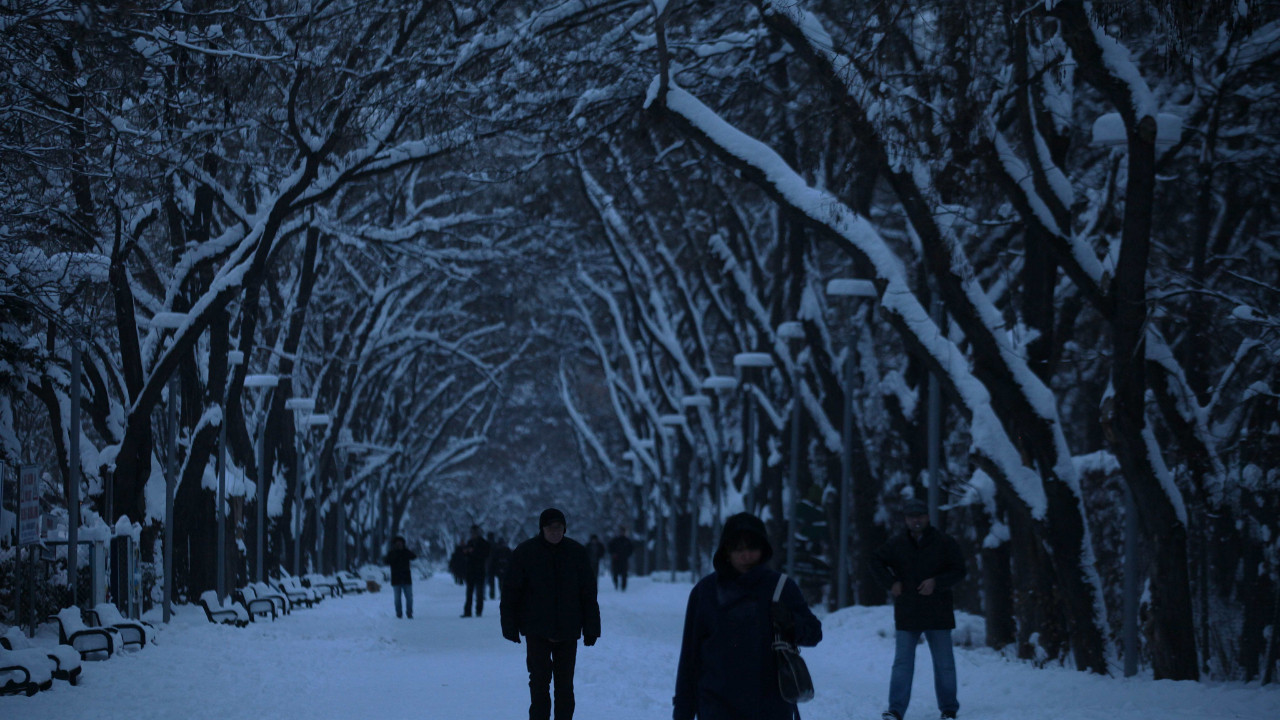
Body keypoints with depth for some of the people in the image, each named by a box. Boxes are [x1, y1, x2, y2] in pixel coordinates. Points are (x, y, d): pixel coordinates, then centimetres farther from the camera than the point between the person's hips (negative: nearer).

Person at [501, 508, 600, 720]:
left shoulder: (577, 552, 2)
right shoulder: (525, 552, -3)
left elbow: (588, 593, 6)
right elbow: (510, 592, 0)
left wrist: (591, 629, 2)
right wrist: (510, 628, -4)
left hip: (568, 631, 2)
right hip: (537, 631, -2)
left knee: (565, 684, 7)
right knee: (540, 681, -3)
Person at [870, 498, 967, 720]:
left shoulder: (944, 542, -2)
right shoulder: (896, 543, 2)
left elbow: (959, 570, -3)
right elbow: (876, 561, 14)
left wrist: (936, 582, -18)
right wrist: (891, 583, -1)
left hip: (938, 613, -1)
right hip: (907, 615, 1)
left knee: (944, 663, 7)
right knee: (902, 662, -4)